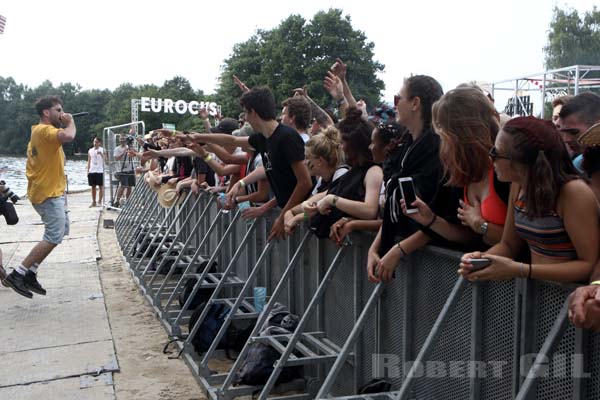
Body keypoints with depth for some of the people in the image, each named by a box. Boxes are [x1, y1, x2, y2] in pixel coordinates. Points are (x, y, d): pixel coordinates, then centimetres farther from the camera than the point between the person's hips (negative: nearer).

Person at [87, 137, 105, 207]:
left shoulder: (102, 150, 2)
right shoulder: (90, 151, 12)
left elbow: (105, 159, -8)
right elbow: (89, 161, 13)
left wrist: (101, 154, -24)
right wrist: (88, 171, 6)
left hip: (100, 170, -4)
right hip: (92, 171, 4)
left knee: (100, 186, -2)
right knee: (93, 186, 7)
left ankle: (100, 201, 2)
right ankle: (93, 202, 13)